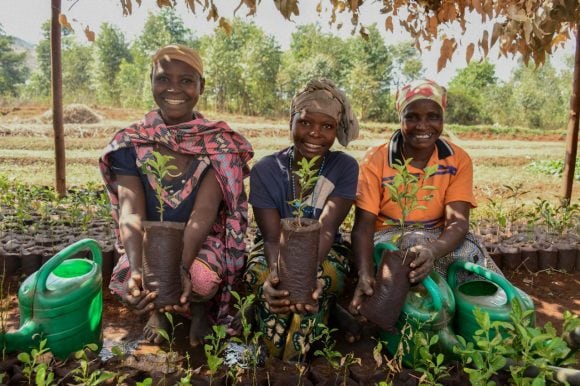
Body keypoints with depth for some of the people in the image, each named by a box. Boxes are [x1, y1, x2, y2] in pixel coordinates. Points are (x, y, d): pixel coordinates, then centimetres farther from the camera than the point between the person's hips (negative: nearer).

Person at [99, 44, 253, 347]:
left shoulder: (219, 144, -11)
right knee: (126, 284, -27)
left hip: (201, 243, -2)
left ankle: (200, 309, 8)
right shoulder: (130, 143, -6)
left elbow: (204, 213, -22)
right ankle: (156, 310, 12)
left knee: (203, 281, -33)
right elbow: (131, 212, -18)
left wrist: (181, 267, -38)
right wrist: (136, 269, -36)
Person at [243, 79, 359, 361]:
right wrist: (277, 274, -44)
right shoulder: (265, 170, -13)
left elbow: (326, 230, -25)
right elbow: (273, 236, -21)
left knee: (321, 278, -34)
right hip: (276, 250, 1)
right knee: (261, 275, -33)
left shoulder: (345, 167, -13)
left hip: (325, 252, 0)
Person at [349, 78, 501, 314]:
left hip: (441, 239, 2)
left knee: (469, 252, -29)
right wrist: (365, 274, -37)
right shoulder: (375, 161, -11)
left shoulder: (459, 160, -5)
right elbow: (363, 225, -17)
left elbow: (457, 222, -17)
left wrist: (433, 251, -42)